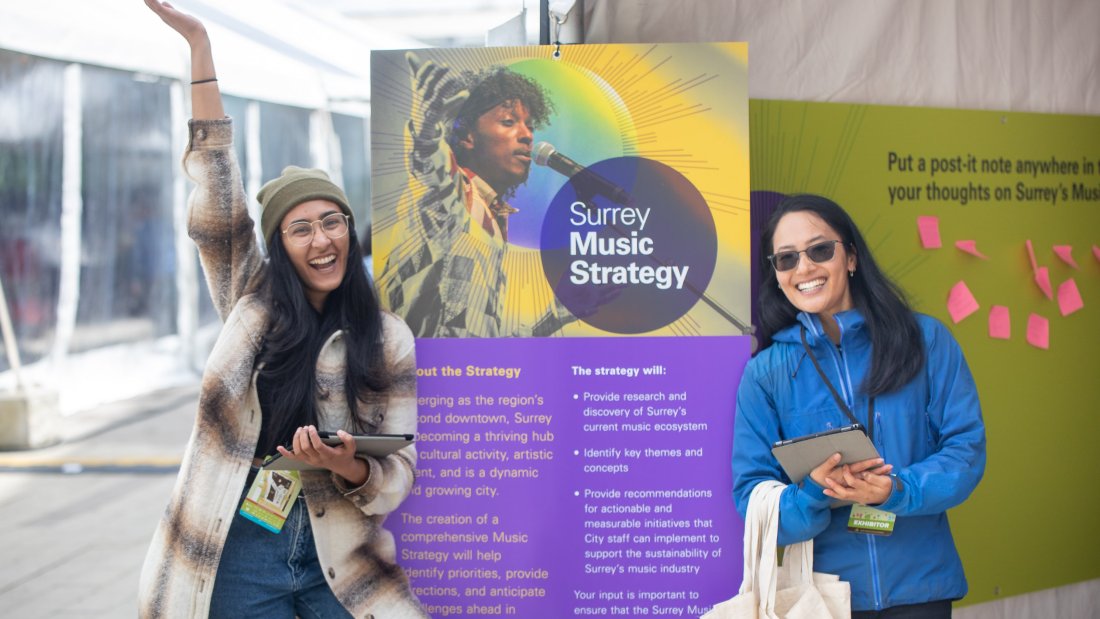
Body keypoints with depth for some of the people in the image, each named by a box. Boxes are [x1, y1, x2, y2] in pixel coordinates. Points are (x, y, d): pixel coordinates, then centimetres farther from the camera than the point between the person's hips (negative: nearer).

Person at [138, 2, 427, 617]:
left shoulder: (388, 340, 0)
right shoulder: (253, 304, 2)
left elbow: (400, 472, 0)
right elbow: (218, 187, -4)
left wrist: (350, 469, -23)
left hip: (338, 563, 0)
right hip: (236, 552, 1)